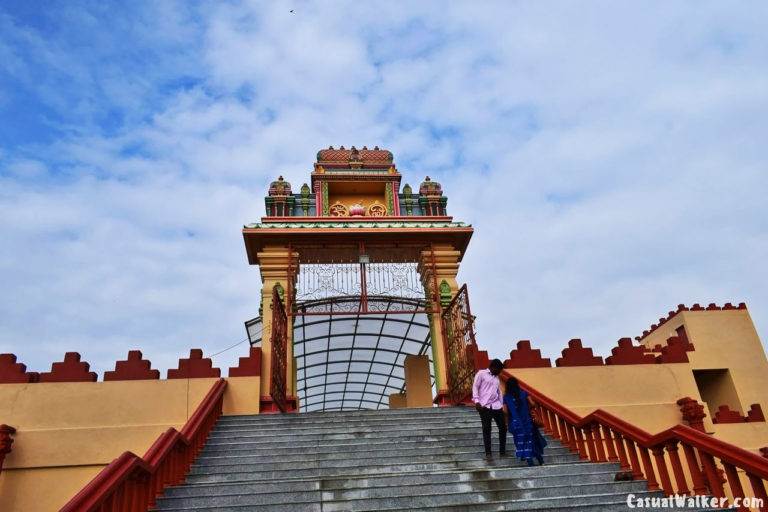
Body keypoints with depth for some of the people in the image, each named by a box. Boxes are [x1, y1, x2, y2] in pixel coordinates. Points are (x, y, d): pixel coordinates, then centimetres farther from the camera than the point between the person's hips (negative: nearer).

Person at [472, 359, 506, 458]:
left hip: (496, 406, 6)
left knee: (503, 427, 5)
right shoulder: (481, 374, 2)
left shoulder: (496, 378, 22)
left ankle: (502, 451, 16)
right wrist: (476, 401, -14)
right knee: (486, 429, -4)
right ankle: (488, 452, 1)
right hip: (485, 406, -6)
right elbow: (475, 387, -4)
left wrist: (501, 405, 14)